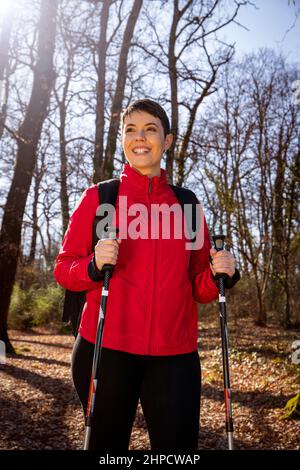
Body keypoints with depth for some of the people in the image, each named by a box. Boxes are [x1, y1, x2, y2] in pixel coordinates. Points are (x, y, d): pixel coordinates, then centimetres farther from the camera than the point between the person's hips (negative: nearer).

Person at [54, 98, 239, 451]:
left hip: (175, 354, 2)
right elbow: (63, 269, 2)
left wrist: (219, 274, -10)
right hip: (106, 350, -1)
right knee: (107, 446, 12)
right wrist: (94, 265, -18)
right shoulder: (98, 197, 2)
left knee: (178, 447, 3)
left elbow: (199, 289, 12)